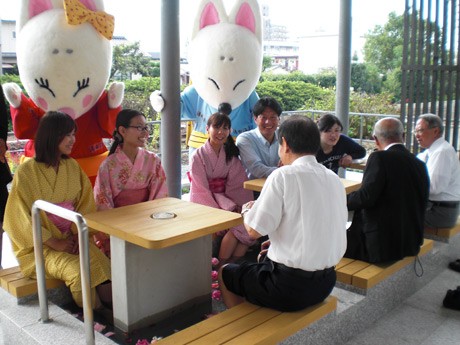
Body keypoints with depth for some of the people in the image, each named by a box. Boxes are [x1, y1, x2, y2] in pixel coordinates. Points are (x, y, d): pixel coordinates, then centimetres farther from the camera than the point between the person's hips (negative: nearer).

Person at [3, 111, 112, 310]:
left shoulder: (73, 167, 6)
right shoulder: (27, 172, -10)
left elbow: (86, 205, 6)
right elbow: (21, 219, -10)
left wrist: (78, 235, -10)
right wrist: (55, 243, -14)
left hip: (73, 238, 4)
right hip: (40, 245, -4)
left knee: (102, 264, -25)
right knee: (77, 270, -29)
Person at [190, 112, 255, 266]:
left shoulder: (231, 155, 10)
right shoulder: (199, 156, -5)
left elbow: (237, 185, 1)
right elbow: (201, 190, -10)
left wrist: (238, 205, -17)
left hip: (225, 200, 5)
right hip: (205, 205, -5)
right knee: (237, 226, -26)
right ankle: (221, 267, -9)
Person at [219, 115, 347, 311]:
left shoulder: (284, 176, -17)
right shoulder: (335, 179, 3)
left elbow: (254, 230, -17)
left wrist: (247, 211, 4)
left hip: (290, 287, -7)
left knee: (225, 273, 16)